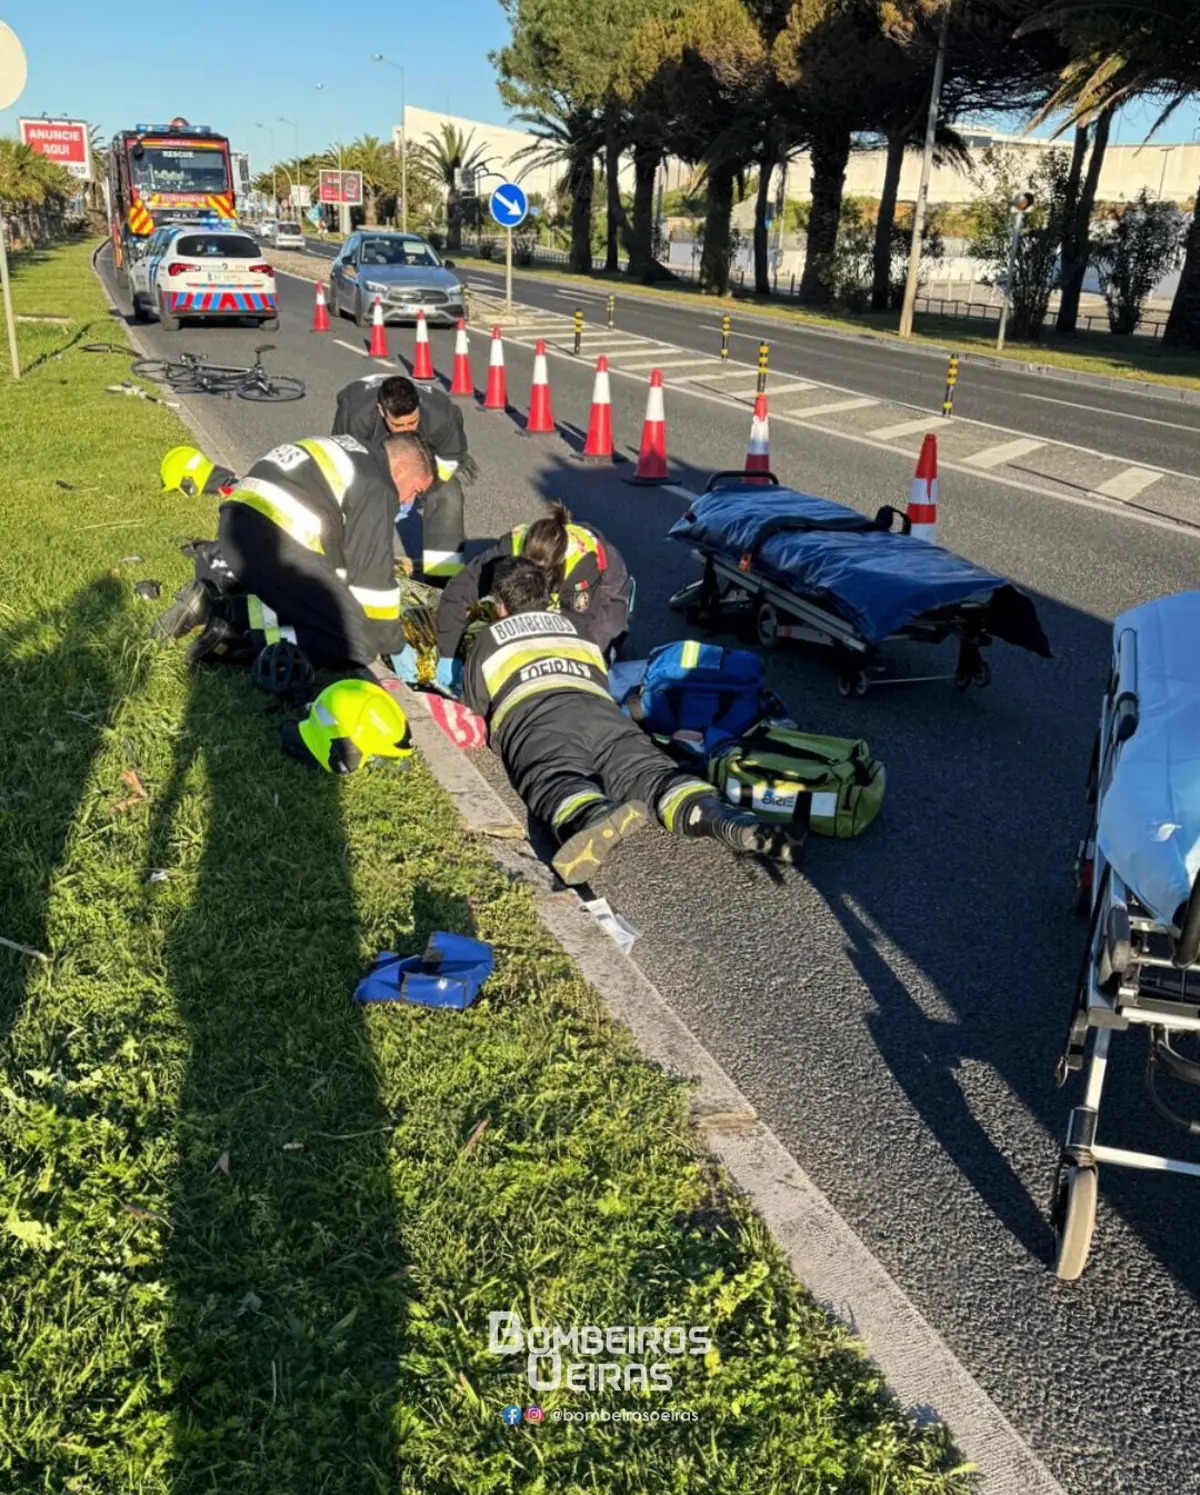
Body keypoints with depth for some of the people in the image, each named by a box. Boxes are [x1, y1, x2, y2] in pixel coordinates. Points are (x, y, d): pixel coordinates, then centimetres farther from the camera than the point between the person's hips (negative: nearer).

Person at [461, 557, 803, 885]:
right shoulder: (575, 627, 39)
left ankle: (597, 820, -68)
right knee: (649, 771, -20)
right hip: (598, 707, 3)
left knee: (558, 782, -31)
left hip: (531, 717, -3)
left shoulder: (488, 639, 31)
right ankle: (730, 822, -50)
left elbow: (473, 706, 38)